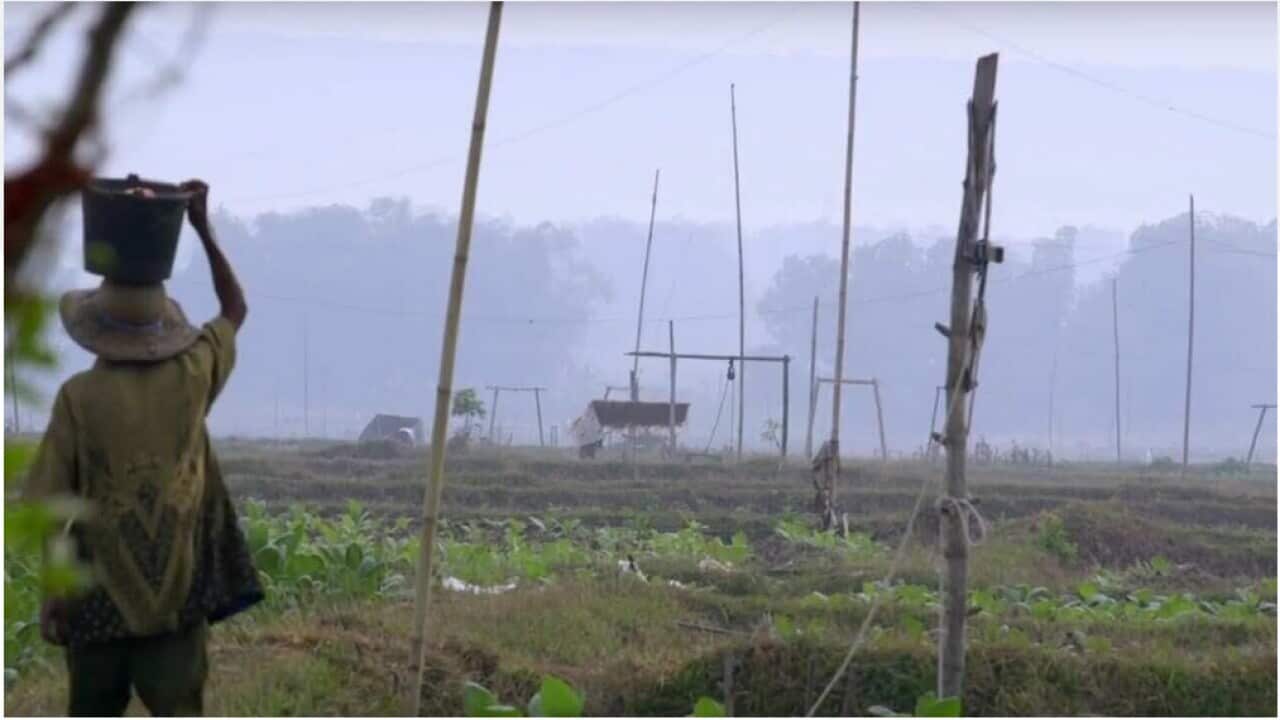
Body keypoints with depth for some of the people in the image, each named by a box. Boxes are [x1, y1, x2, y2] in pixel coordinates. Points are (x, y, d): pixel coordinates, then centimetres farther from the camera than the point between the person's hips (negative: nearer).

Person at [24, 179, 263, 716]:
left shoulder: (80, 397, -11)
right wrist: (202, 226, 16)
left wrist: (51, 592, 1)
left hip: (100, 593, -1)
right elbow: (236, 309, 16)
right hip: (178, 591, 1)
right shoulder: (191, 377, -3)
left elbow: (50, 505, -8)